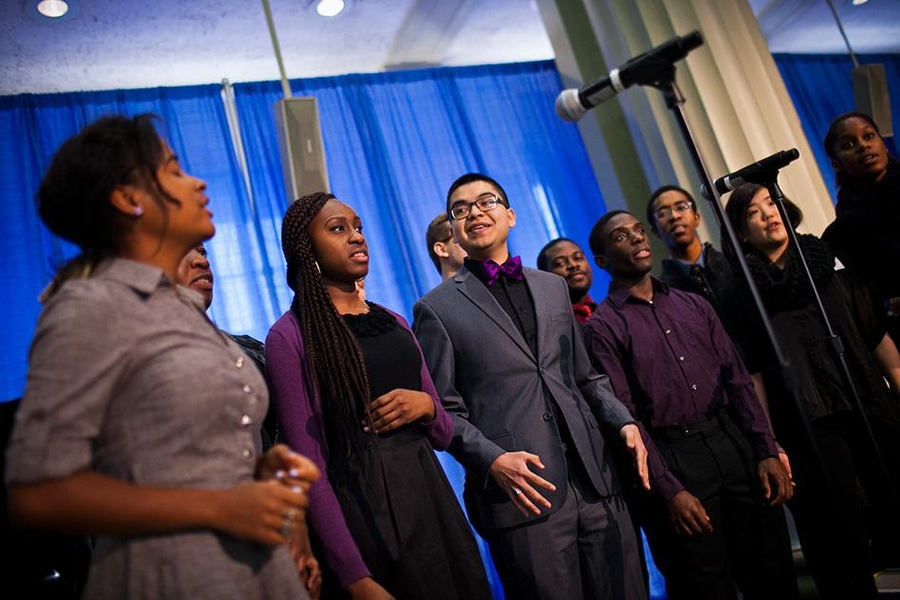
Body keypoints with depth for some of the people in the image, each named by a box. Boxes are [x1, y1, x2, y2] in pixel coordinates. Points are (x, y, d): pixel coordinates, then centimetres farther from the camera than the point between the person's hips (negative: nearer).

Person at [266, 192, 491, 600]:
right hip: (361, 512, -6)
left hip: (431, 497, 6)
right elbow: (310, 467, -13)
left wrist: (426, 406, -9)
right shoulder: (290, 336, -8)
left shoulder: (394, 322, 9)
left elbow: (444, 434, 13)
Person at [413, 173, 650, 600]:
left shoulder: (553, 287, 15)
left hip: (596, 480, 5)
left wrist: (624, 422, 3)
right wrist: (492, 458, -17)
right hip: (524, 491, -4)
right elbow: (443, 409, -3)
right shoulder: (437, 308, 0)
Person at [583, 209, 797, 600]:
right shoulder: (603, 327, -5)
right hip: (672, 461, -5)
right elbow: (624, 416, -10)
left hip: (733, 444, 5)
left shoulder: (693, 304, 13)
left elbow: (737, 380, 11)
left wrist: (767, 452, 2)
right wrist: (669, 490, -15)